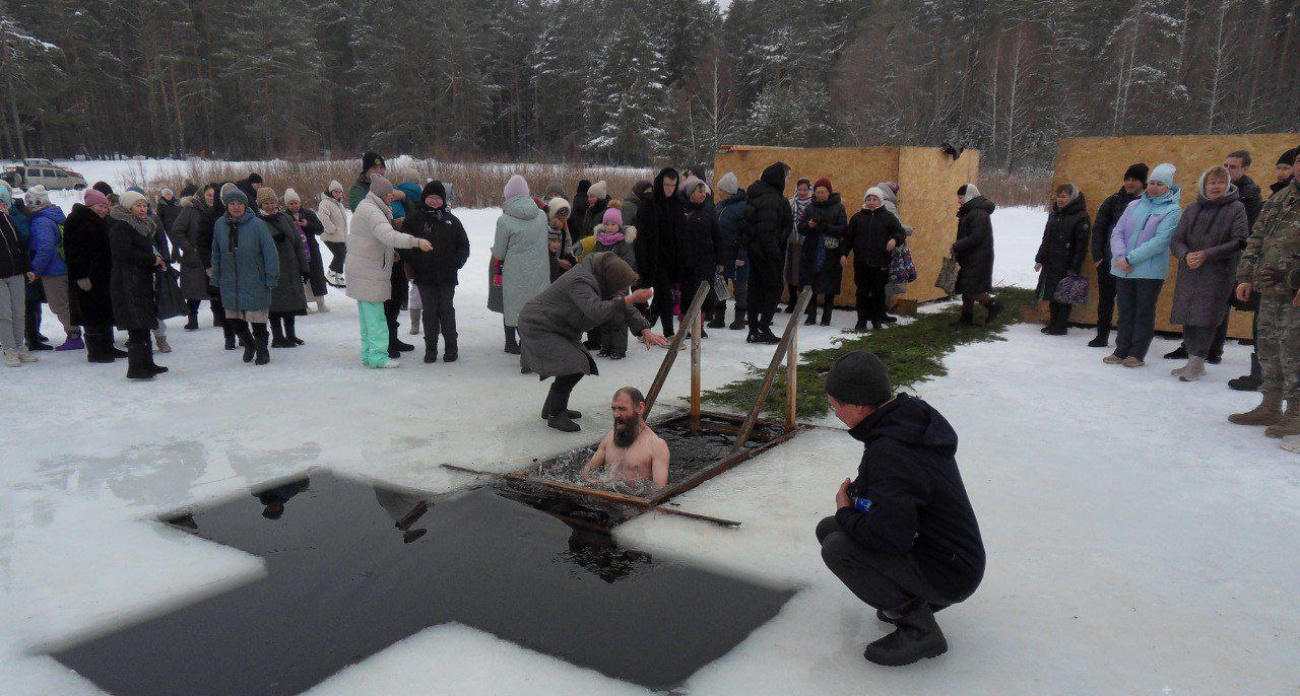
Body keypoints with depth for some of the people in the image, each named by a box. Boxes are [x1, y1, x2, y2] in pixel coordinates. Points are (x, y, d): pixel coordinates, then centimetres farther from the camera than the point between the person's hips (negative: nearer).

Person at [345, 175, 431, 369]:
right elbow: (389, 236, -36)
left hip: (362, 272, 11)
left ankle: (368, 353, 22)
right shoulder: (372, 212, -20)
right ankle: (378, 356, -4)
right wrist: (417, 242, -43)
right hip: (369, 275, -10)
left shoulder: (367, 207, 15)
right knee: (375, 315, -7)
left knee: (367, 315, 15)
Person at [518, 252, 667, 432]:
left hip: (558, 328, 10)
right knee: (573, 365, -21)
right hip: (538, 327, -10)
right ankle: (555, 415, -8)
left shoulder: (601, 278, 0)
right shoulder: (580, 282, -30)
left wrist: (645, 331, -4)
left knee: (583, 363, 11)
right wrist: (632, 298, -44)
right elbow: (597, 311, -45)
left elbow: (625, 307, 7)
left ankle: (551, 408, 25)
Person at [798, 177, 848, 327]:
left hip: (831, 255, -2)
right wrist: (809, 225, -16)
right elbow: (800, 229, 6)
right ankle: (811, 316, 12)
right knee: (810, 286, 2)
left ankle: (826, 317, 12)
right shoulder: (810, 208, 10)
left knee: (829, 289, 2)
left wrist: (826, 227, -22)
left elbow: (843, 230, -7)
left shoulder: (838, 208, 1)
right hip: (811, 254, 2)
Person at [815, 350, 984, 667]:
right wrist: (857, 493, 2)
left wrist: (846, 514, -12)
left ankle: (919, 629, -8)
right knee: (828, 528, 8)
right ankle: (909, 599, 13)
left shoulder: (888, 451, -30)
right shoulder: (913, 414, 1)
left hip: (948, 577, -10)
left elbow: (890, 536, -32)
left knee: (836, 548, -22)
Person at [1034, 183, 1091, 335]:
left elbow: (1081, 247, -13)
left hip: (1066, 266, -7)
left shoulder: (1080, 217, -10)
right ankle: (1053, 324, 21)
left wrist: (1074, 269, -17)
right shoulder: (1054, 213, 12)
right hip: (1050, 264, 7)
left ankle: (1061, 326, 8)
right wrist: (1039, 259, 13)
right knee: (1052, 295, 12)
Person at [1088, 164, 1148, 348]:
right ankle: (1102, 336, 19)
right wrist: (1097, 256, -4)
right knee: (1105, 299, 8)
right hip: (1108, 261, 1)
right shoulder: (1113, 201, 3)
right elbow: (1098, 229, 3)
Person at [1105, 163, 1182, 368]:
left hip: (1150, 272, -4)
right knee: (1125, 312, 11)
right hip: (1123, 270, 5)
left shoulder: (1172, 211, -3)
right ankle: (1121, 350, 18)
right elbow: (1117, 233, 6)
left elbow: (1160, 241, -15)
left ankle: (1137, 354, 11)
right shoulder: (1134, 205, 12)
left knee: (1144, 314, 4)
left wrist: (1130, 258, -19)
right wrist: (1120, 258, -11)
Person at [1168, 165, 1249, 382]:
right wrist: (1186, 254, -12)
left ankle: (1197, 361, -1)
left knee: (1206, 318, -10)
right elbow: (1176, 240, 9)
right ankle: (1193, 361, 17)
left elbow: (1240, 242, -7)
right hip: (1189, 272, 4)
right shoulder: (1192, 209, 12)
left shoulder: (1236, 208, 1)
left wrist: (1207, 254, -15)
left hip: (1218, 274, -4)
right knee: (1187, 318, 5)